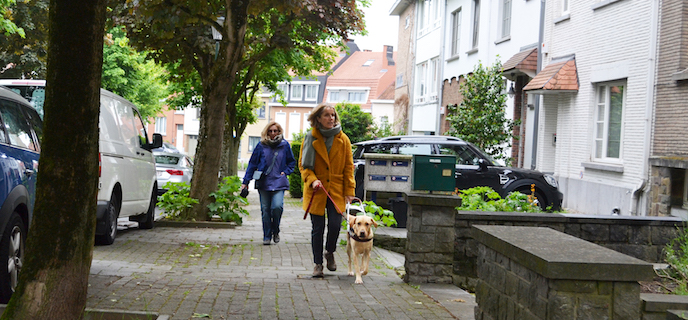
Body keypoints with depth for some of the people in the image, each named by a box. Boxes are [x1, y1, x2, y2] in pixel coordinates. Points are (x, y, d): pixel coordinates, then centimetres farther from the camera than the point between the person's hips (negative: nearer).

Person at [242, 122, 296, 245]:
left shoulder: (285, 145, 4)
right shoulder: (261, 146, 2)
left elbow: (292, 162, 18)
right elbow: (252, 164, 6)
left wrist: (285, 172, 0)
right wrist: (245, 182, 4)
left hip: (279, 183, -1)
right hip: (264, 183, 1)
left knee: (277, 206, -18)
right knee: (265, 210, 2)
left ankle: (275, 231, 6)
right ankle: (267, 236, 15)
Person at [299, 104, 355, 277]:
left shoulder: (343, 139, 5)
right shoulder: (310, 138, 2)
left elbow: (349, 166, 6)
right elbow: (303, 165, 4)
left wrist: (349, 190, -1)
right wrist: (312, 180, -14)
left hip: (336, 190, 1)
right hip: (316, 191, -1)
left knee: (335, 225, -9)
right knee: (317, 228, 1)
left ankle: (330, 252, 22)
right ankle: (318, 264, 15)